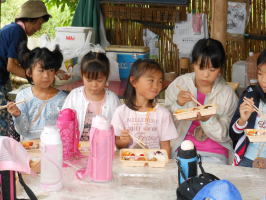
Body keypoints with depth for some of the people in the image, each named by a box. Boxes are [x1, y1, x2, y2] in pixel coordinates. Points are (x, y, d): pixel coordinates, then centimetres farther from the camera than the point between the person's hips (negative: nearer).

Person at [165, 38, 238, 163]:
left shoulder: (228, 94, -4)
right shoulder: (179, 84, -1)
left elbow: (223, 135, -1)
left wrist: (207, 120, -19)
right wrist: (178, 104, -17)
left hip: (214, 152, 0)